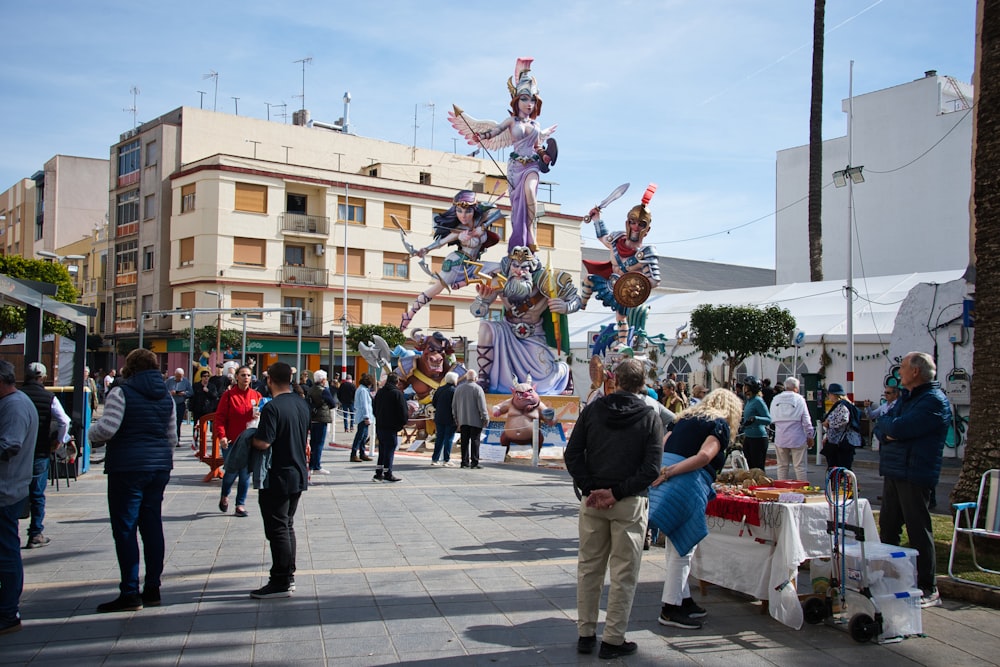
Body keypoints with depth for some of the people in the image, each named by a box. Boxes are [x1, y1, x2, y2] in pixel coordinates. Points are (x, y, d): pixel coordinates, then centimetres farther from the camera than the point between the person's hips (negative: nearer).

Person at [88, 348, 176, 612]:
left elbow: (106, 429, -18)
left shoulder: (122, 393, -9)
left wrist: (92, 432, 3)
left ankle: (130, 594, 1)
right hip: (159, 468, 6)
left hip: (127, 468, -6)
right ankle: (152, 589, 16)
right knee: (152, 525, 11)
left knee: (125, 529, 0)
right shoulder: (166, 397, 10)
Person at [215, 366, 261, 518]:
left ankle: (240, 505, 16)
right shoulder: (229, 395, -4)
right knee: (231, 471, -2)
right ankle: (225, 496, 29)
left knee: (245, 473, 4)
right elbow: (220, 417, -8)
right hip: (231, 441, -3)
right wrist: (221, 436, -19)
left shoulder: (256, 395, 6)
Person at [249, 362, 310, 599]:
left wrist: (251, 438, -5)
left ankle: (281, 583, 4)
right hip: (298, 476, 8)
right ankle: (287, 575, 24)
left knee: (277, 529, -1)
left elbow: (263, 443, -25)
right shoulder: (302, 405, 7)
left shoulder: (272, 407, -19)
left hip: (277, 479, -8)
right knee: (287, 526, 17)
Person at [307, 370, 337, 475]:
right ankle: (317, 467, -3)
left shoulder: (310, 390, 8)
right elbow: (333, 404, -7)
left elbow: (309, 404, 13)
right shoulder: (324, 390, -14)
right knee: (319, 443, -3)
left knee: (313, 442, 14)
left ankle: (311, 465, 19)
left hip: (312, 419, 7)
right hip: (322, 419, -7)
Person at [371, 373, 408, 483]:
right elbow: (403, 411, -14)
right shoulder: (397, 393, -12)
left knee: (382, 450, 14)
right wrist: (404, 421, 2)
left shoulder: (380, 392, 10)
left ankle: (378, 474, 15)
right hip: (391, 427, -7)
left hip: (379, 426, 7)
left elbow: (374, 409, 16)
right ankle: (387, 474, 3)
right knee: (389, 450, 0)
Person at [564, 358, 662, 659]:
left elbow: (572, 453, -3)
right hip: (630, 503, -2)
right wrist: (618, 492, -12)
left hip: (592, 500, 3)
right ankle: (613, 640, 11)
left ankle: (585, 634, 21)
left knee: (589, 568, 13)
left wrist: (589, 488, -5)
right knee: (624, 573, 6)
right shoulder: (649, 417, -5)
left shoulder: (592, 410, 1)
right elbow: (651, 467, -12)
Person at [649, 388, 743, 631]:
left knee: (677, 545, 17)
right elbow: (705, 456, -13)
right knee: (682, 548, 1)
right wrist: (670, 472, -15)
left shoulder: (686, 418, 24)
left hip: (663, 481, 8)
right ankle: (670, 609, 6)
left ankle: (683, 600, 28)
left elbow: (662, 446, 15)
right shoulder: (721, 425, 3)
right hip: (687, 487, -8)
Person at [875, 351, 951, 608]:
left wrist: (887, 423, -2)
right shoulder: (905, 397, 18)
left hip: (915, 476, -9)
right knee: (887, 529, 14)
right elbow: (881, 427, 14)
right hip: (893, 472, 9)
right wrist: (887, 431, -8)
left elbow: (899, 428, -23)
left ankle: (928, 589, 5)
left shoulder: (934, 401, -14)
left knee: (918, 531, -3)